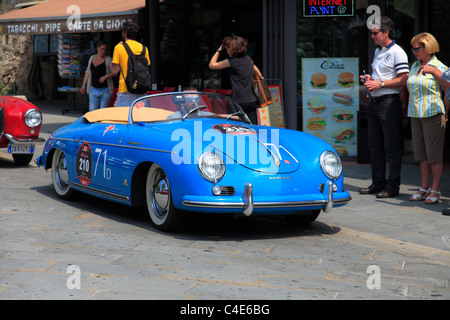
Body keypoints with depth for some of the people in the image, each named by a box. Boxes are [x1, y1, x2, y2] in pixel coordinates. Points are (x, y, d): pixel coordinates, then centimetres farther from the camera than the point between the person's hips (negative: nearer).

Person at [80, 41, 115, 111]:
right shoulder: (92, 58, 12)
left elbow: (114, 73, -7)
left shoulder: (108, 59, -1)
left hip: (105, 90, -3)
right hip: (93, 89, 3)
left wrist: (106, 76, -24)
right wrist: (83, 85, 14)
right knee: (92, 110, -7)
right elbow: (88, 72, 20)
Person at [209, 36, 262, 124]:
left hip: (240, 101, -6)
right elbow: (259, 75, 24)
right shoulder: (248, 59, 11)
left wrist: (219, 50, 8)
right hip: (252, 100, 6)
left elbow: (211, 65, 3)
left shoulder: (231, 61, -8)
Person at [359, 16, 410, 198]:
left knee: (392, 148, -4)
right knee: (375, 147, 12)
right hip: (374, 102, 9)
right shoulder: (377, 51, 17)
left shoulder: (397, 52, -10)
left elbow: (404, 79, -16)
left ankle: (393, 187, 1)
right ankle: (378, 183, 20)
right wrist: (368, 80, 8)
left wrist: (380, 84, -18)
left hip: (389, 103, -9)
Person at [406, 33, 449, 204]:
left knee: (434, 152, -4)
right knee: (421, 152, 8)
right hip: (415, 114, 7)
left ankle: (435, 190, 1)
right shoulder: (415, 66, 15)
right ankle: (424, 188, 15)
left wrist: (434, 72, -19)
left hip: (433, 113, -7)